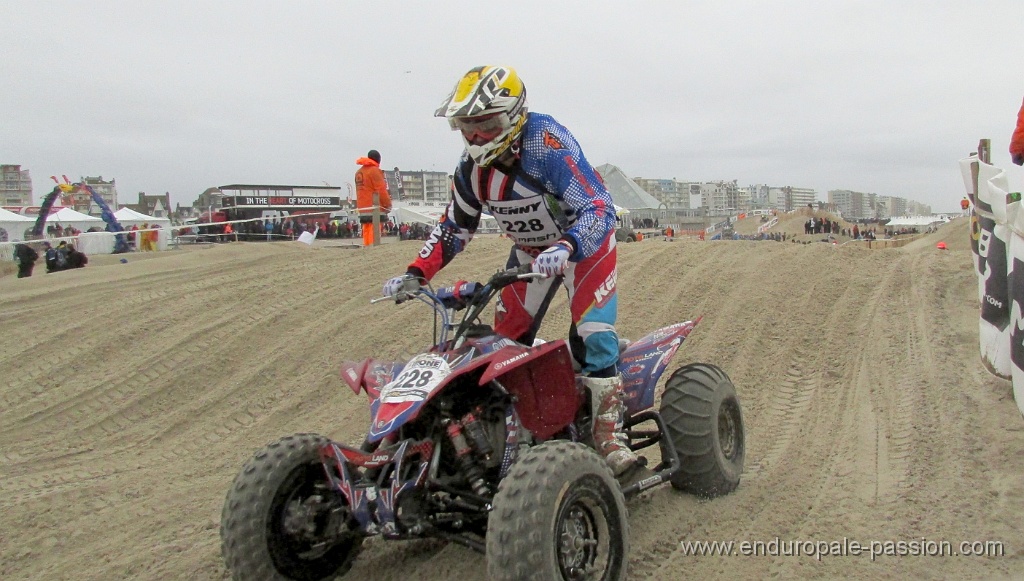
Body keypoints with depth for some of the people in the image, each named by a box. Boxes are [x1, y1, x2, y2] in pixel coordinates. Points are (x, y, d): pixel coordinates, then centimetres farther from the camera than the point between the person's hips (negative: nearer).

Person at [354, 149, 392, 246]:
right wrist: (388, 204, -4)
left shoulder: (359, 172, 16)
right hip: (375, 210, -8)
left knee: (366, 233, 9)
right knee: (374, 235, -10)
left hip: (363, 209, 8)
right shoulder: (374, 170, -9)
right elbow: (381, 190, -13)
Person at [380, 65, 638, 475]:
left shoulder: (547, 143, -30)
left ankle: (609, 432, -8)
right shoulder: (472, 166, -9)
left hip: (585, 241, -6)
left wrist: (565, 248, -54)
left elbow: (599, 208, -36)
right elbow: (454, 226, 2)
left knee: (592, 334, -19)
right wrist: (416, 273, -10)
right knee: (506, 340, 3)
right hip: (530, 250, 6)